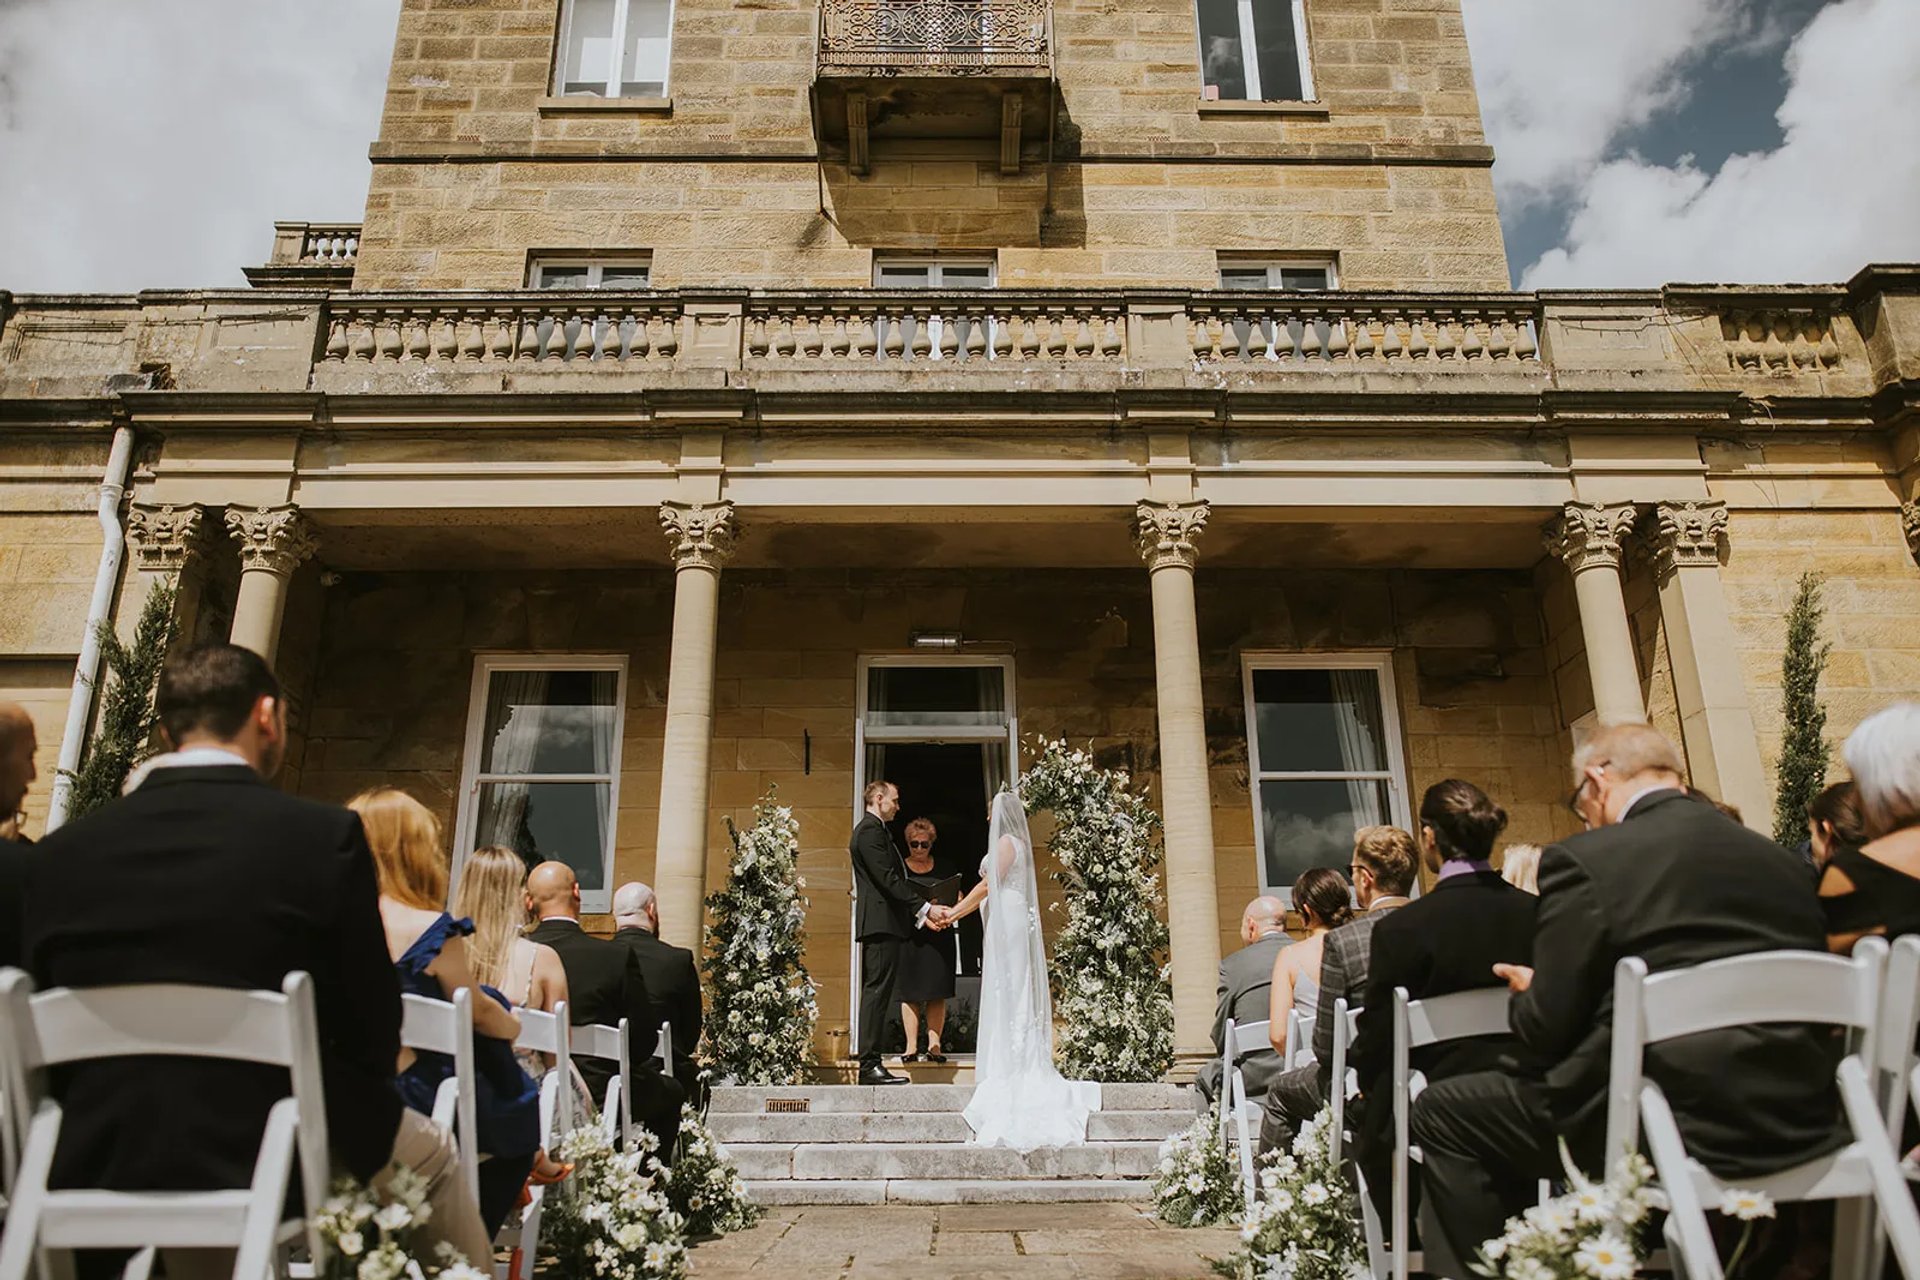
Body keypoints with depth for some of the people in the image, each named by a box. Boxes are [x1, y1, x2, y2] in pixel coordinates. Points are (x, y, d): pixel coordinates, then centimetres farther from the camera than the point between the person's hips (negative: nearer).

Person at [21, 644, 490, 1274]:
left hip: (94, 1169, 5)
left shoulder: (63, 851, 0)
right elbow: (370, 1027, -7)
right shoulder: (324, 833, -12)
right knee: (432, 1152, 25)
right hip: (267, 1162, -4)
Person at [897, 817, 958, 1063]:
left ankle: (934, 1045, 1)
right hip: (909, 934, -1)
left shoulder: (942, 868, 14)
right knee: (909, 992, -2)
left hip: (939, 935, 1)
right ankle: (911, 1047, 1)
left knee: (937, 992, -1)